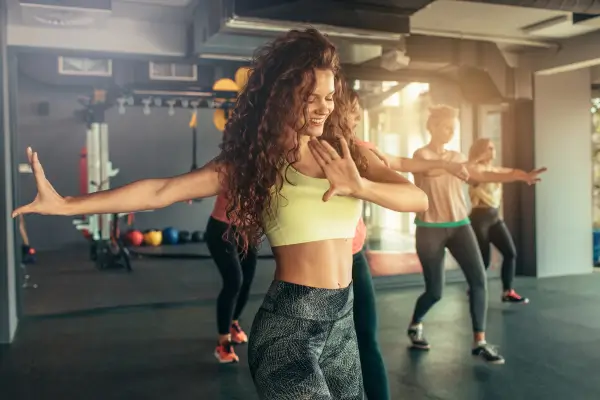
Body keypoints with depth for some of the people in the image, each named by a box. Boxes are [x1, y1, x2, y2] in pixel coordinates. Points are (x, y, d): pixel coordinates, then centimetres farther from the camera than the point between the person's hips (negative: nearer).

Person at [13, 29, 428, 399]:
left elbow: (420, 199, -7)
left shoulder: (347, 151, 3)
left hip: (342, 317, 5)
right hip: (288, 321, -5)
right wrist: (65, 204, -16)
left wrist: (361, 186, -26)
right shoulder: (254, 160, -7)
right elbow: (161, 191, -12)